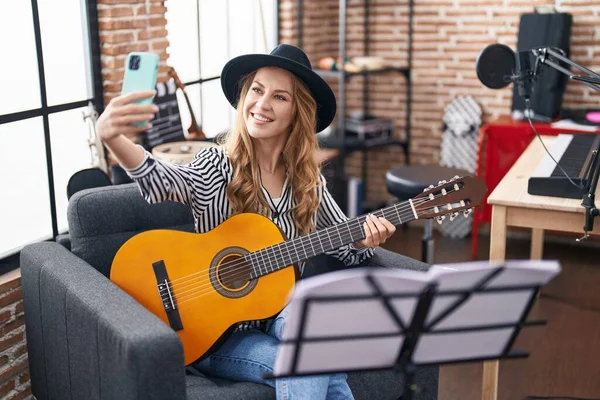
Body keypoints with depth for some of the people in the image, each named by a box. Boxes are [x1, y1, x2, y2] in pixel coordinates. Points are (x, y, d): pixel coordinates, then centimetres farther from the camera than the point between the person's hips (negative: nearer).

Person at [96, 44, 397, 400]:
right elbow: (161, 182, -34)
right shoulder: (217, 167, -11)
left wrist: (365, 238, -14)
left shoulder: (308, 181, 3)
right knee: (309, 369, -28)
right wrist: (114, 139, -56)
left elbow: (346, 245, 12)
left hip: (282, 317, 3)